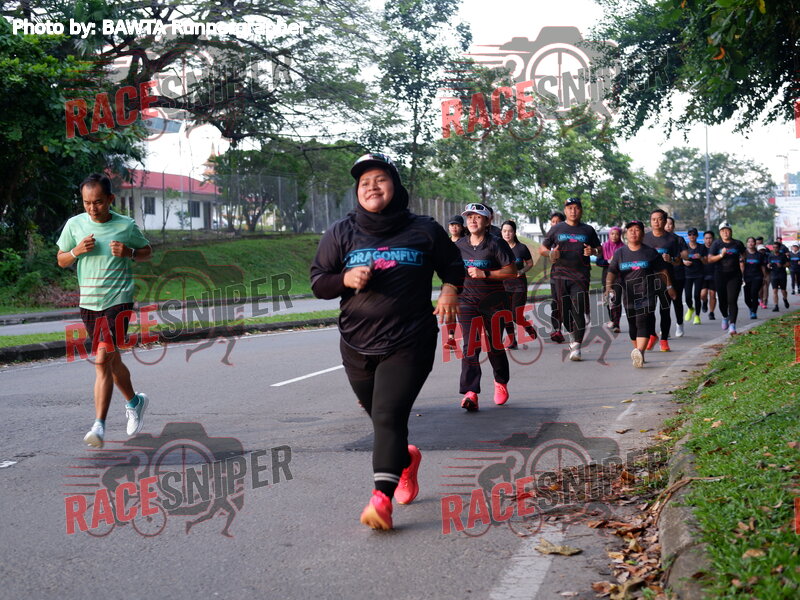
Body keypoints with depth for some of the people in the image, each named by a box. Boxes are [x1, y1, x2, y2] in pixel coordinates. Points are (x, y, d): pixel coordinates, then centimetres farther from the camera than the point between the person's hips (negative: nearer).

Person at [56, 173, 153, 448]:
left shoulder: (126, 226, -4)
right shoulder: (74, 225, 2)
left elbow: (147, 251, 10)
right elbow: (61, 261, 11)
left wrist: (129, 252, -11)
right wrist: (77, 251, -11)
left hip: (118, 301, -4)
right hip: (88, 302, 4)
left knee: (102, 361, -15)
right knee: (112, 361, 18)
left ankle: (99, 426, -14)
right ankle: (134, 401, 43)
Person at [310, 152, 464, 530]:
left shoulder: (424, 230, 4)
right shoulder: (342, 233, 6)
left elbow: (453, 265, 18)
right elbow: (318, 282, 9)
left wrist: (450, 290, -4)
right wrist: (345, 279, -12)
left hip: (409, 343, -3)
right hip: (357, 345, 3)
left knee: (389, 417, -16)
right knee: (381, 418, 15)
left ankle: (382, 498, -22)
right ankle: (406, 458, 46)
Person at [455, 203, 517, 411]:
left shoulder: (496, 244, -6)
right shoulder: (460, 245, 8)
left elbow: (511, 271, -10)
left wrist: (485, 274, -19)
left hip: (493, 301, -2)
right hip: (467, 300, 2)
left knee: (495, 344, 11)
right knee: (470, 345, -12)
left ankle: (501, 382, 38)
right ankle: (470, 393, -19)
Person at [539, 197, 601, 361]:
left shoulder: (588, 230, 13)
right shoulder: (556, 229, 12)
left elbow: (600, 250, 19)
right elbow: (542, 249, 16)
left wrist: (593, 251, -4)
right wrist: (551, 253, -6)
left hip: (580, 275, -1)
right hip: (559, 274, 1)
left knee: (578, 310, -12)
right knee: (563, 309, 2)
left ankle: (576, 346, -11)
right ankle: (572, 335, 30)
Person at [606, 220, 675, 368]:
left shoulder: (651, 252, 2)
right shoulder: (620, 253, 6)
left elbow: (662, 271, 11)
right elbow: (612, 272, -1)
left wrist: (669, 286, 16)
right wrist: (608, 286, -17)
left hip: (647, 294, -3)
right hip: (628, 295, 3)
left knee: (643, 322, -19)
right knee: (632, 326, 10)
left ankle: (640, 352, -33)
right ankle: (638, 353, 25)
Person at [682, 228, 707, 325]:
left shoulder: (702, 247, 4)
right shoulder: (684, 247, 5)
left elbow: (706, 262, 4)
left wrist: (700, 257, -16)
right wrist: (684, 262, -12)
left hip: (699, 275, -1)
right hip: (687, 274, 1)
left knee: (697, 296, -7)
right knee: (688, 296, -6)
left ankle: (697, 316, 6)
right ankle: (690, 309, 26)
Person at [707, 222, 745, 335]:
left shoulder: (738, 244, 6)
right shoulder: (716, 244, 3)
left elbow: (742, 257, 21)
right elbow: (710, 259, -2)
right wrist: (721, 255, -15)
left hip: (734, 276, -1)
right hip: (721, 276, 1)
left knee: (732, 301, -11)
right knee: (722, 301, 11)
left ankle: (732, 325, -15)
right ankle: (725, 317, 40)